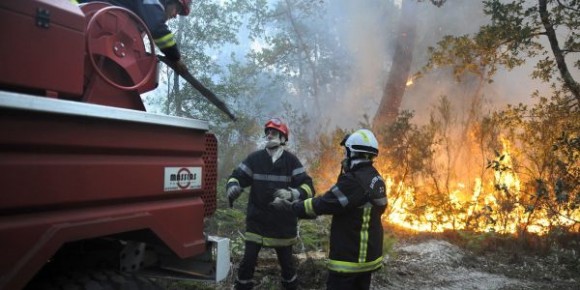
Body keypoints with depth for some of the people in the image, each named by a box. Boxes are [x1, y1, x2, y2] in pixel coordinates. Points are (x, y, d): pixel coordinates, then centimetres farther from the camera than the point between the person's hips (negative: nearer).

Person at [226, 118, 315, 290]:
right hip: (256, 221, 0)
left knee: (286, 262, 15)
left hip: (283, 223, 0)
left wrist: (291, 193, -30)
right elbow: (236, 177, 0)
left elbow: (308, 187, -10)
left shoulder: (291, 161, -5)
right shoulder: (254, 158, -1)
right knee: (248, 261, 1)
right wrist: (233, 187, -23)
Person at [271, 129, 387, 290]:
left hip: (350, 256, -9)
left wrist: (287, 206, -8)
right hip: (367, 254, 9)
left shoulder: (355, 181, -23)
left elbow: (322, 205, -20)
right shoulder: (375, 178, 5)